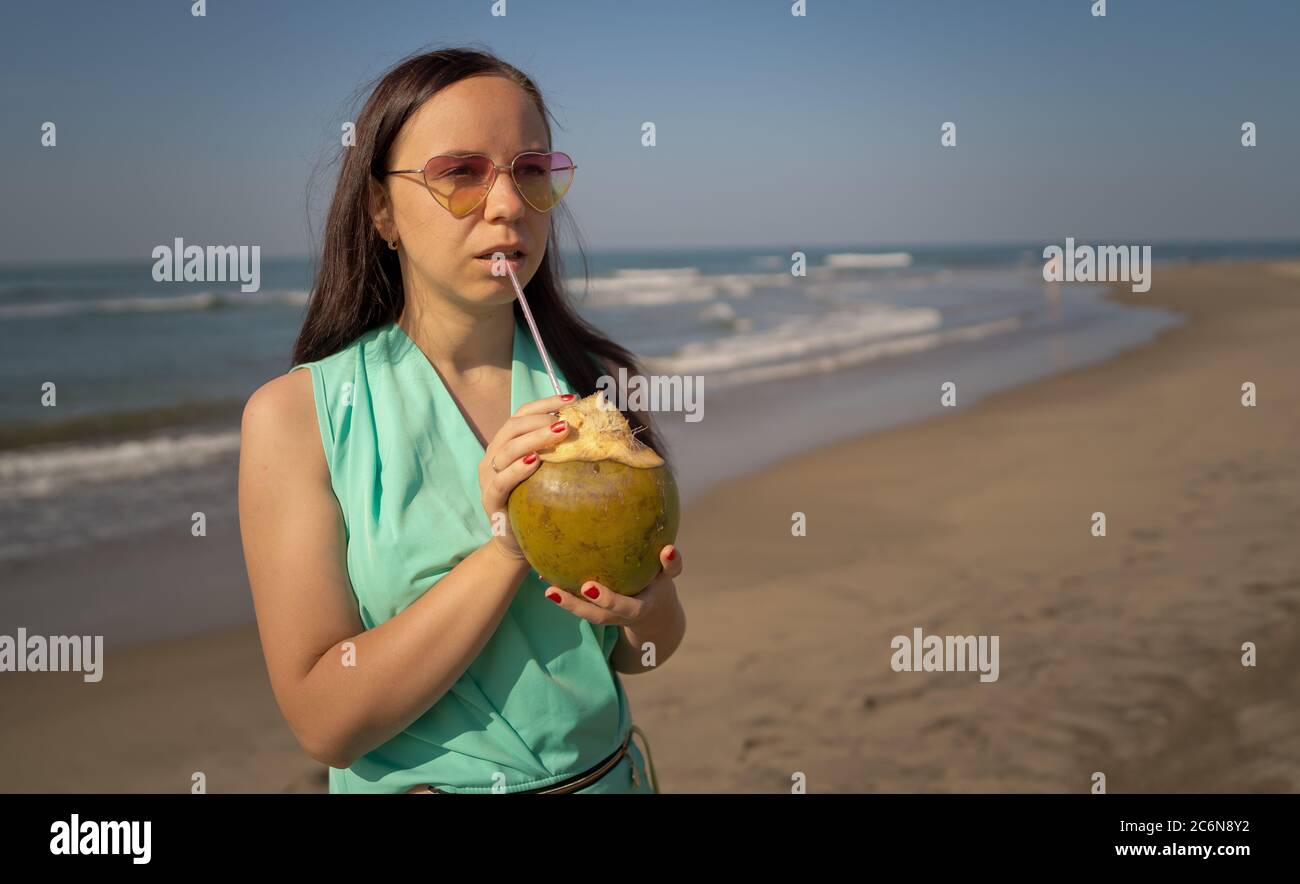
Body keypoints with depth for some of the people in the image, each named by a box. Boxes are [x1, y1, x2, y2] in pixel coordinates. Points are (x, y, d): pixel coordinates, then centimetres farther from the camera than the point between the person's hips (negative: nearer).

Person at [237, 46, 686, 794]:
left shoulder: (599, 383, -8)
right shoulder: (296, 413, -17)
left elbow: (647, 653, 1)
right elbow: (325, 720, -19)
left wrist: (645, 610, -21)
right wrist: (506, 553, -28)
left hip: (610, 771, 3)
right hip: (411, 780, -2)